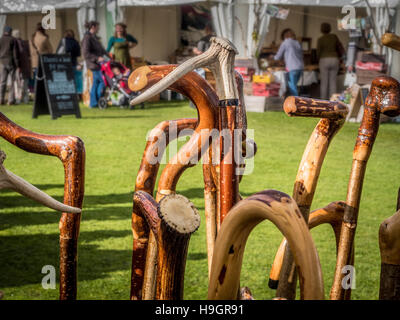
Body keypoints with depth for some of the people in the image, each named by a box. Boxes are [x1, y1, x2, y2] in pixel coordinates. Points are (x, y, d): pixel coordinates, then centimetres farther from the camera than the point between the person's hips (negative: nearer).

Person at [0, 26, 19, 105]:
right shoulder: (13, 40, -3)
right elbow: (15, 52, -8)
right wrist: (17, 64, -7)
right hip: (11, 62, -3)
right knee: (13, 82, 3)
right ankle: (11, 100, -4)